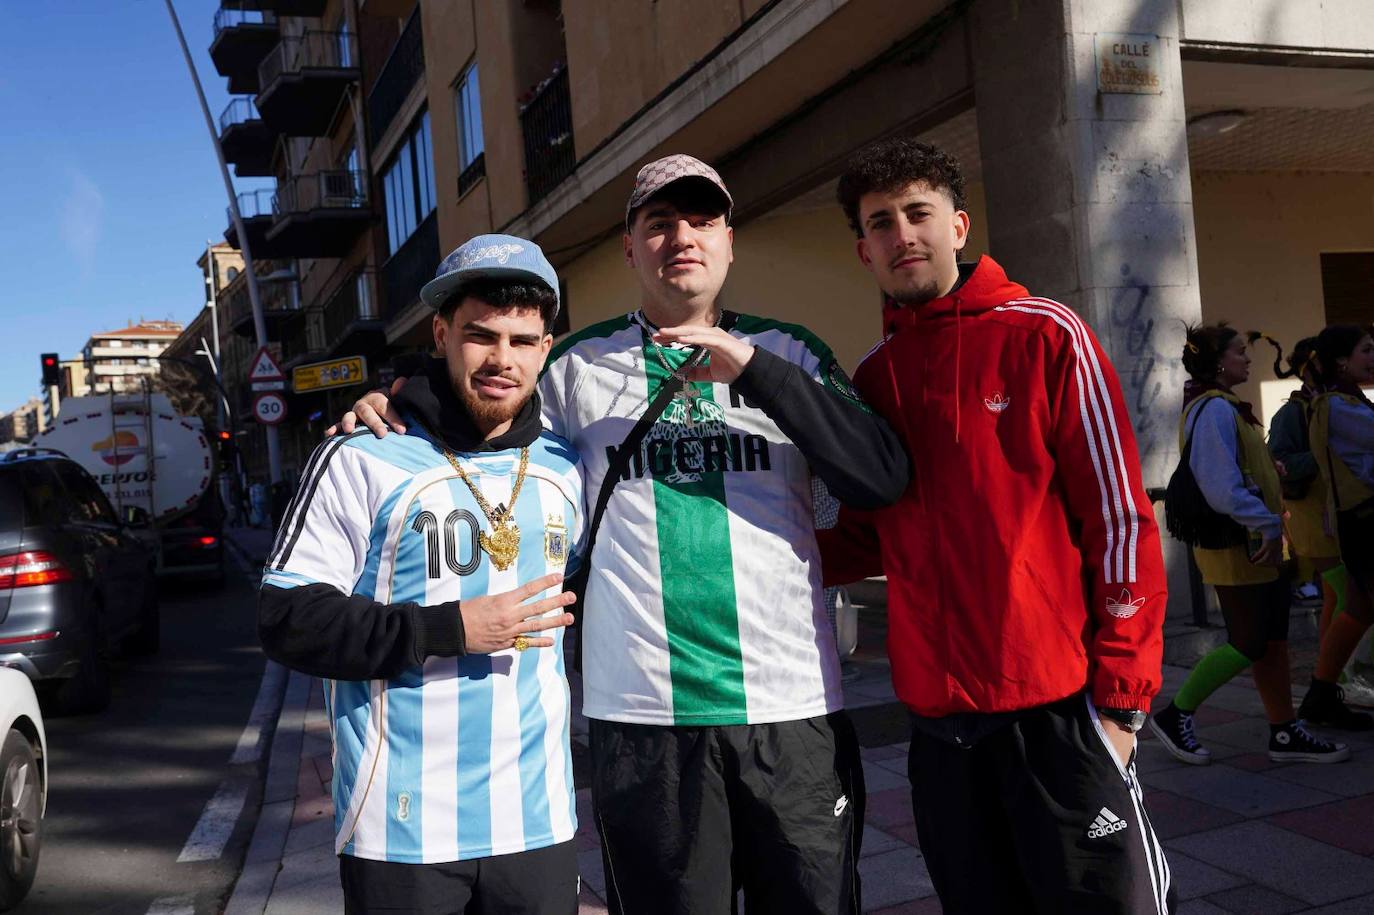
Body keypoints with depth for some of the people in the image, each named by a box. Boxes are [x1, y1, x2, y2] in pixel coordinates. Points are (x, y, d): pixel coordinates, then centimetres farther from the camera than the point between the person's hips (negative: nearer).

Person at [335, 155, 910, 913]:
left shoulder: (787, 353, 6)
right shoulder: (578, 367, 7)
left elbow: (883, 479, -6)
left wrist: (754, 368, -14)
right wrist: (392, 409, -1)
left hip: (794, 708, 1)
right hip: (643, 715, 0)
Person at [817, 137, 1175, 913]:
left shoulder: (1046, 338, -4)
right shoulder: (872, 377, 9)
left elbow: (1121, 520, -6)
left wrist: (1120, 697, -9)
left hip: (1059, 706, -4)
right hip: (938, 715, 5)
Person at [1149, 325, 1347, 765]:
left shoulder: (1224, 407, 16)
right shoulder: (1213, 410, -17)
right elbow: (1221, 488, -25)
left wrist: (1268, 524, 14)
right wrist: (1267, 524, -21)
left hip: (1255, 544, 10)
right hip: (1234, 546, -10)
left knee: (1273, 640, 11)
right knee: (1248, 643, -4)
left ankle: (1285, 733, 19)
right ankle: (1174, 716, 6)